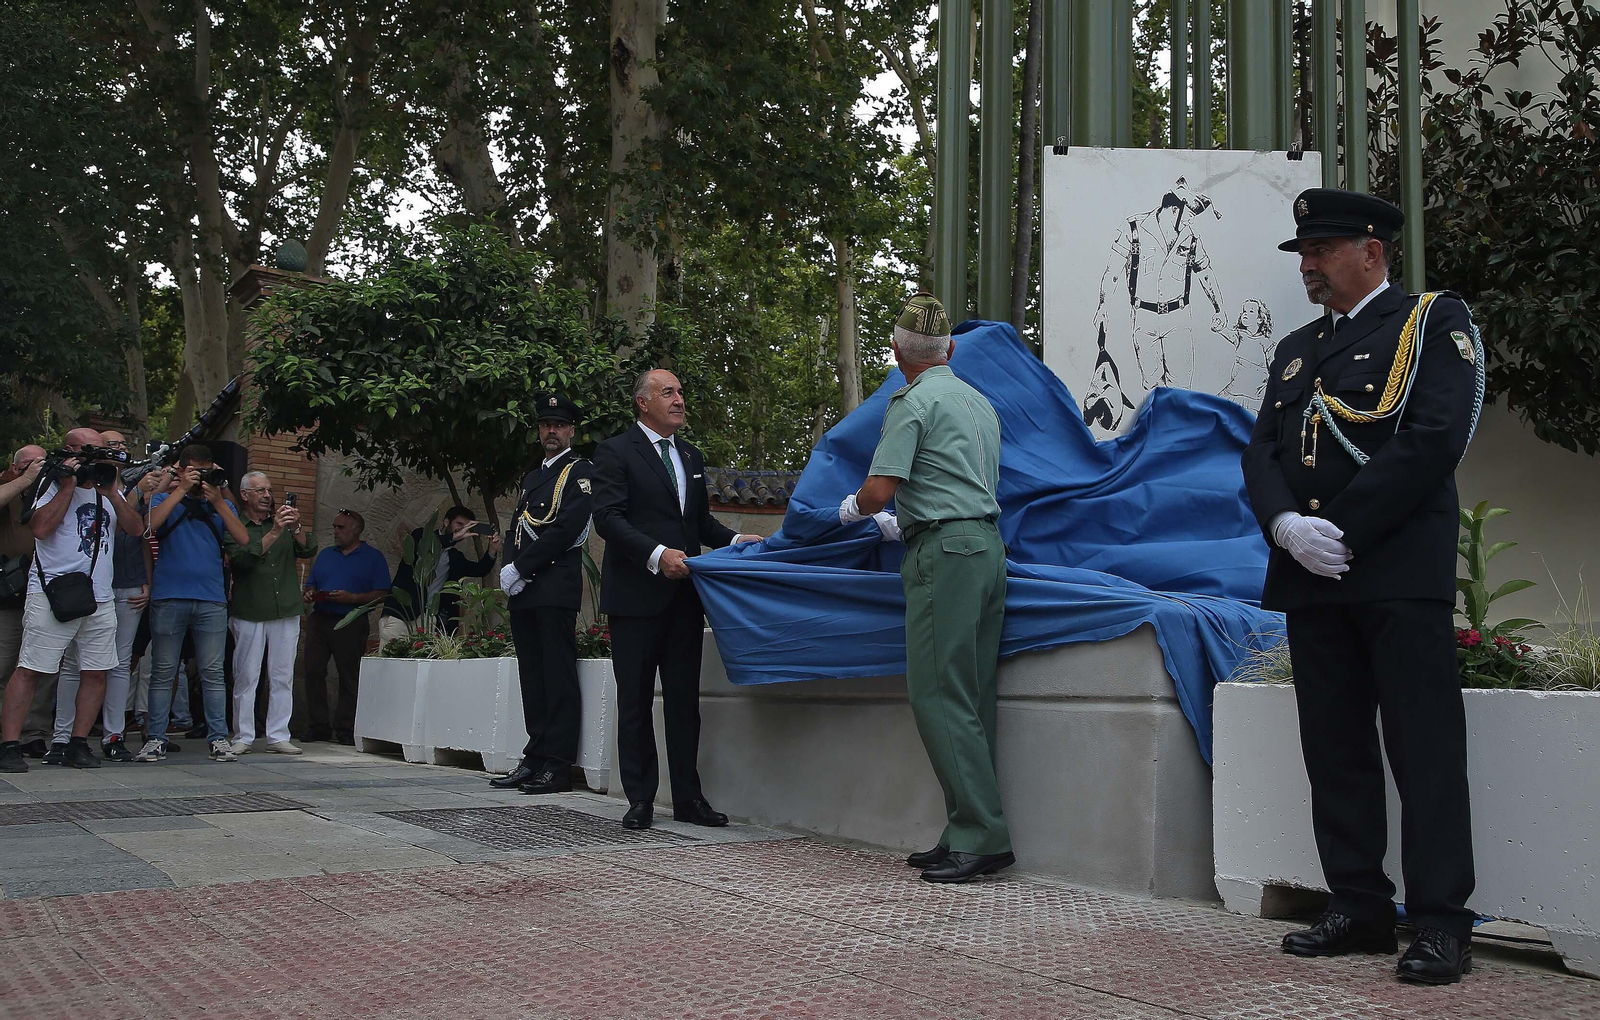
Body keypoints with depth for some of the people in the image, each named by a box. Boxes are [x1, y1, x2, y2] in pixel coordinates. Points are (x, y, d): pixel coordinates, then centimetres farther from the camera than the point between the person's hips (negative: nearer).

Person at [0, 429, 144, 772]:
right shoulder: (54, 483, 0)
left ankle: (78, 744, 13)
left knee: (97, 672, 4)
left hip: (100, 598, 6)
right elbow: (40, 527, -15)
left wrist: (112, 493, -5)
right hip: (53, 594, -6)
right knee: (29, 669, -6)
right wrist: (68, 486, -13)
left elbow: (136, 528, 6)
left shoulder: (109, 488, 17)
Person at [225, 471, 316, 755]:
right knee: (245, 677, -2)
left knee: (283, 677, 3)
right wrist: (274, 532, -21)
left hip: (286, 613, 3)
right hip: (249, 613, -3)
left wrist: (296, 528, -14)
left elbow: (308, 551, 4)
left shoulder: (284, 524, 14)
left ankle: (278, 736, 7)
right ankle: (243, 738, 6)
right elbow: (242, 558, -15)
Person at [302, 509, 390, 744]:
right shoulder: (325, 555, 20)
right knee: (313, 671, -2)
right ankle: (318, 727, 6)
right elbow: (310, 585, 22)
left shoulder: (373, 558, 4)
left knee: (349, 677, -3)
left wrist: (352, 598, -15)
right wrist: (309, 595, -1)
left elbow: (381, 594, -4)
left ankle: (345, 729, 3)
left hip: (351, 623, -4)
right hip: (319, 619, 4)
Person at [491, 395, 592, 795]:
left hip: (556, 588, -8)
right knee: (532, 677, 8)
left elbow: (566, 528, -13)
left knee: (558, 678, -8)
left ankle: (558, 766, -8)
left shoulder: (579, 471, -1)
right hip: (523, 589, 8)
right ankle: (535, 759, 12)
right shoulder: (532, 477, 24)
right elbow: (516, 531, 21)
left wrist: (520, 568, -12)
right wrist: (509, 569, 1)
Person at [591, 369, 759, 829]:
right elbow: (608, 518, -12)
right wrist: (657, 554, -22)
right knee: (635, 700, 2)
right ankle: (640, 799, 8)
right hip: (637, 595, -6)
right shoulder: (616, 452, -3)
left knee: (684, 698, 8)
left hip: (683, 594, 6)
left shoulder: (692, 457, 18)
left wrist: (736, 540, 4)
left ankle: (688, 798, 13)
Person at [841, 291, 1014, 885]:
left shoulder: (914, 402, -5)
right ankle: (970, 836, 9)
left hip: (945, 553, -9)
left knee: (939, 695, -8)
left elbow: (879, 489, -12)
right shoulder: (981, 403, 21)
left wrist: (853, 508, 11)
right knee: (970, 700, 8)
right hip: (988, 545, 9)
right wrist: (907, 525, 38)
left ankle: (981, 836, -11)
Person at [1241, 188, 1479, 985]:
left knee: (1424, 748, -5)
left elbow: (1436, 438, -11)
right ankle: (1358, 906, 16)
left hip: (1400, 572, -6)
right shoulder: (1296, 349, 21)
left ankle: (1440, 923, 0)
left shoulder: (1435, 322, 2)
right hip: (1310, 578, 6)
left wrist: (1341, 532, -15)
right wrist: (1286, 525, -8)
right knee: (1335, 750, 8)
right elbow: (1261, 451, 13)